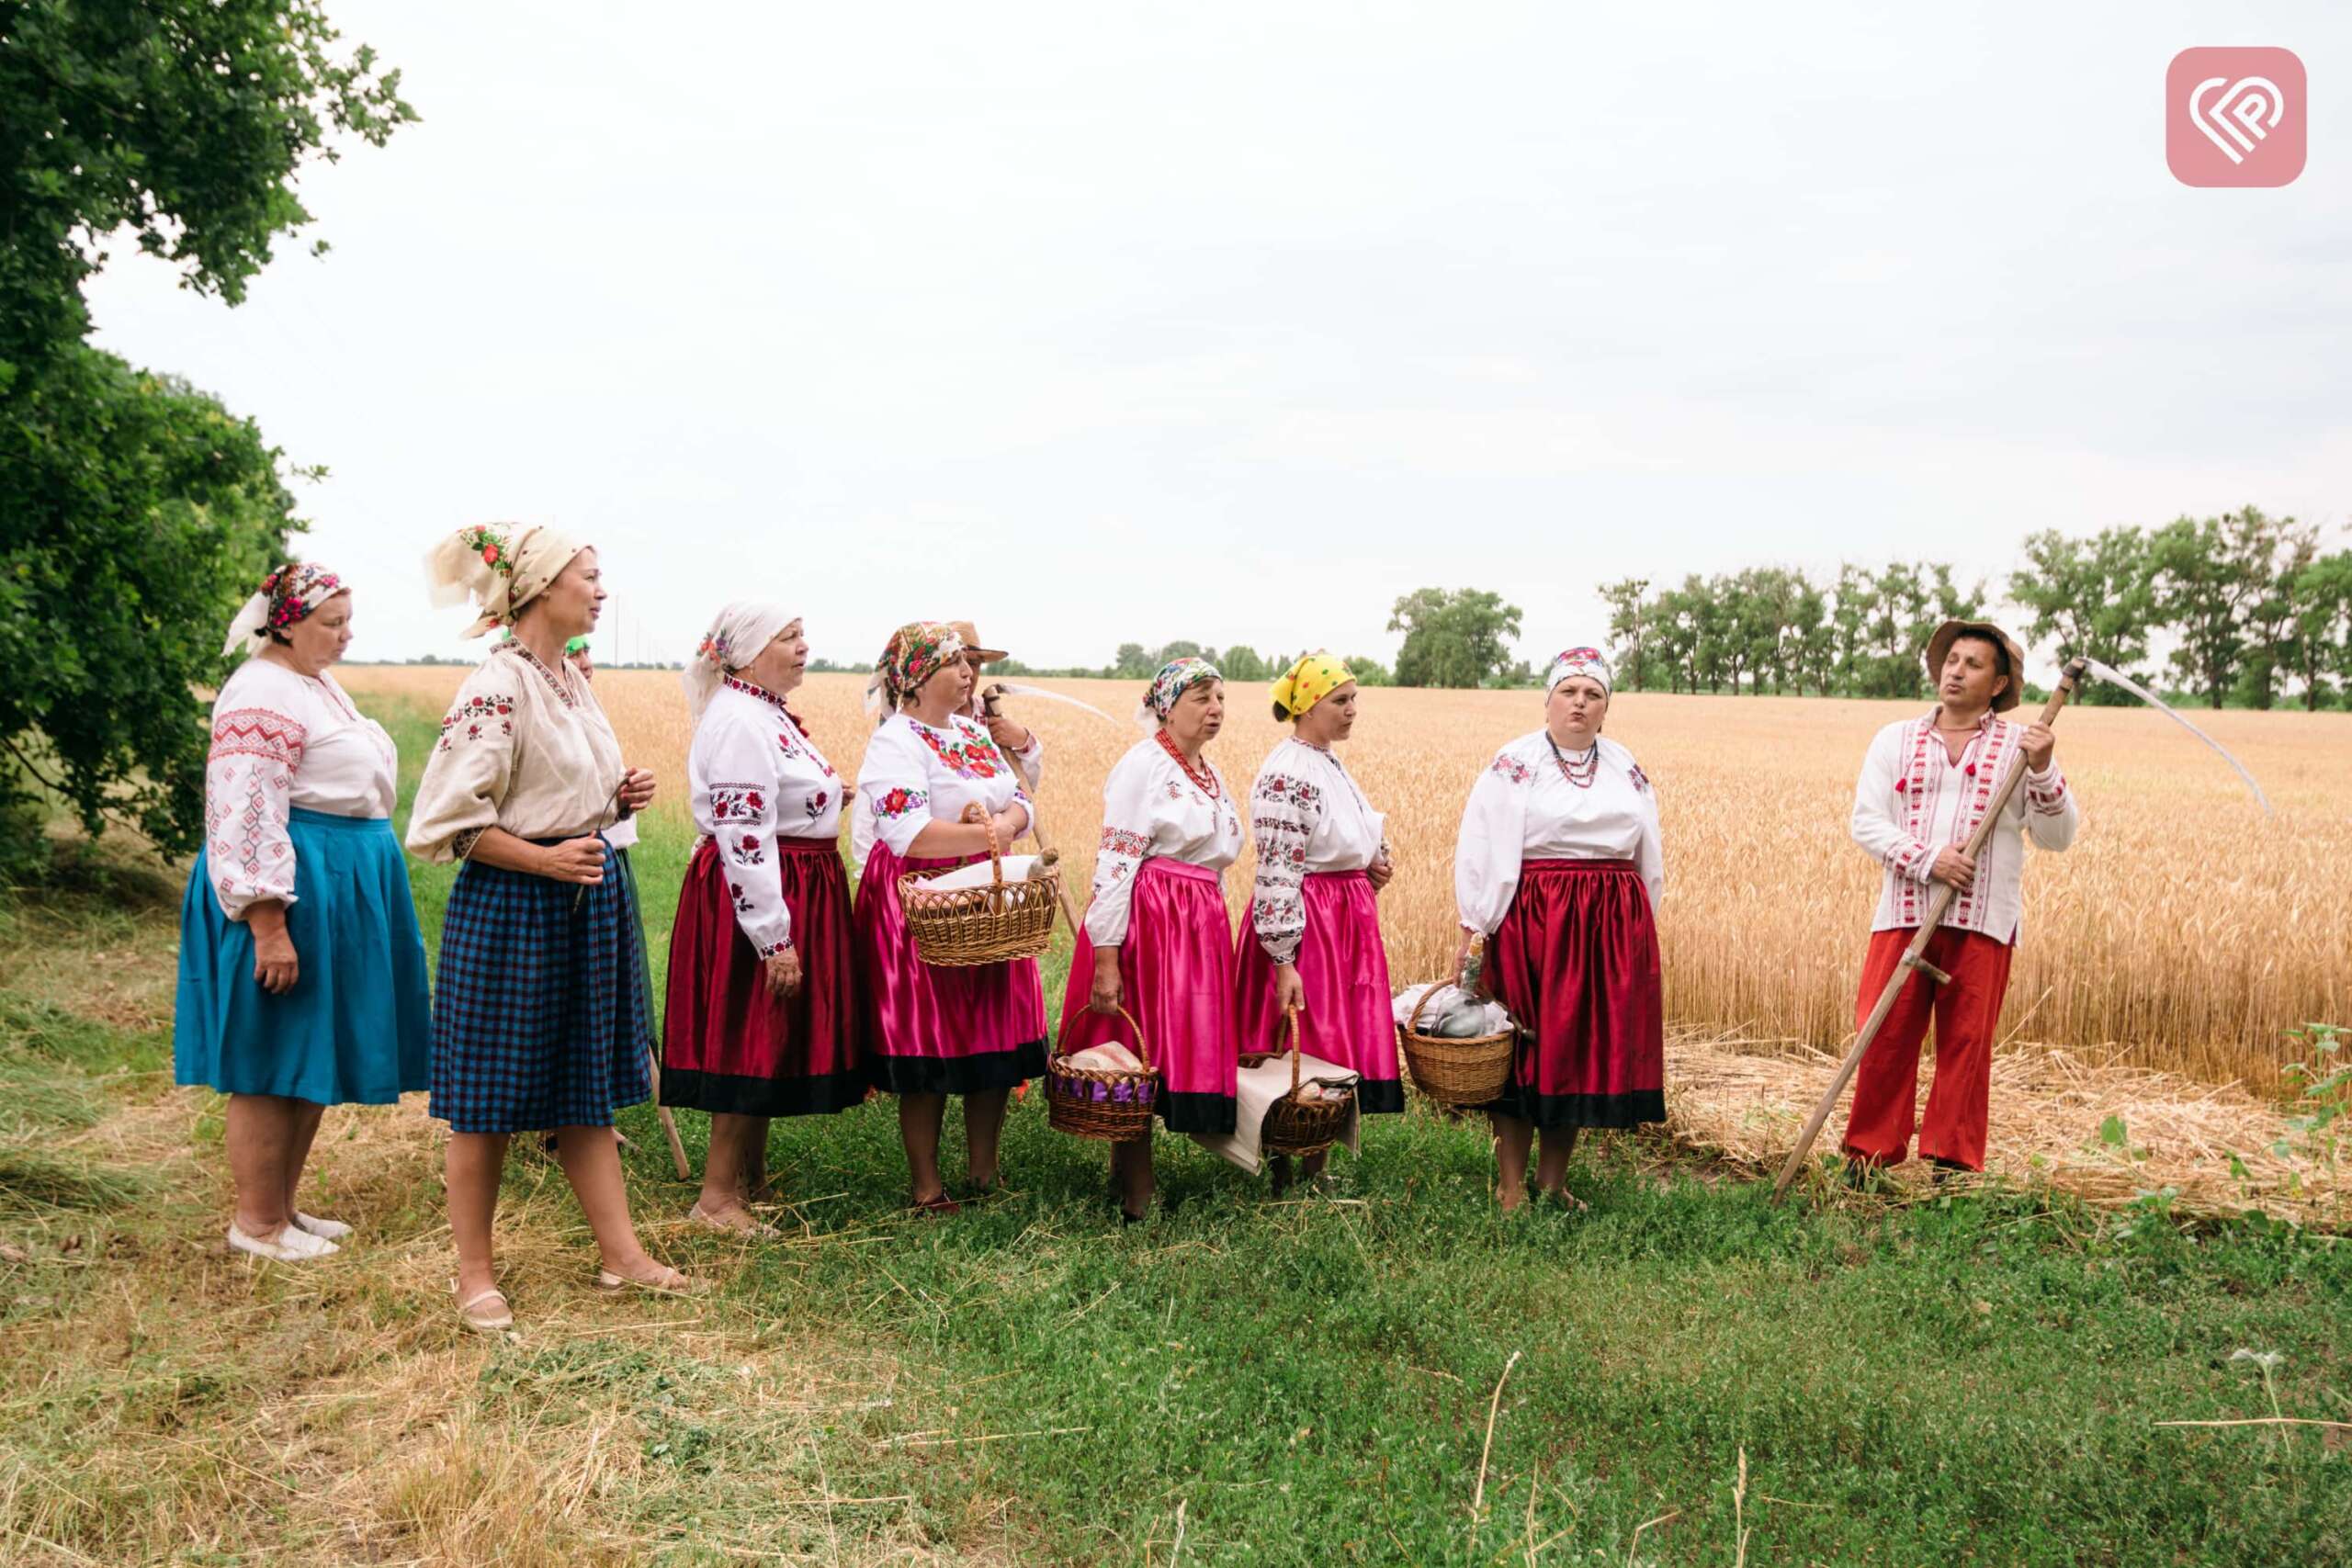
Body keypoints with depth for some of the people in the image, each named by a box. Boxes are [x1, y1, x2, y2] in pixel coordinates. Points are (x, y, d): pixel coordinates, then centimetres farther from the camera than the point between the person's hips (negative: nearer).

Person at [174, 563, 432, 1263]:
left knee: (316, 1058, 15)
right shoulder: (261, 695, -16)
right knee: (273, 1063, 0)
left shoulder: (319, 685, 15)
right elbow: (246, 817, -22)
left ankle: (283, 1204, 26)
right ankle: (257, 1222, 12)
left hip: (340, 889, 10)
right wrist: (269, 925, -26)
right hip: (293, 890, -10)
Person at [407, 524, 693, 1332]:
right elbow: (447, 821, -18)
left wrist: (621, 798, 4)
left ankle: (620, 1252, 22)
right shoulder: (497, 688, -16)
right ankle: (473, 1273, 18)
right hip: (509, 904, -8)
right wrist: (546, 859, -20)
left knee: (588, 1086, 14)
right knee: (490, 1100, 4)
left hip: (589, 901, 8)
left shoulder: (573, 682, 10)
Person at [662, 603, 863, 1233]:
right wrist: (775, 938, -26)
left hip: (795, 892, 10)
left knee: (767, 1039, 16)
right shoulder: (741, 723, -19)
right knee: (751, 1040, -5)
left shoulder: (764, 712, 14)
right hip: (757, 897, -10)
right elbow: (744, 838, -25)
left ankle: (752, 1176, 27)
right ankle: (716, 1197, 4)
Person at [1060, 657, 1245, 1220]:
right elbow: (1115, 862, -15)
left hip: (1202, 929, 9)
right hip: (1148, 920, -9)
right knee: (1139, 1052, -3)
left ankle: (1126, 1166, 22)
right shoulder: (1144, 765, -9)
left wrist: (1216, 937, 19)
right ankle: (1137, 1196, 6)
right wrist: (1106, 955, -21)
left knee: (1191, 1047, 9)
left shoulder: (1211, 774, 17)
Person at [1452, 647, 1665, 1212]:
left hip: (1610, 928, 5)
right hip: (1530, 921, -4)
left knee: (1584, 1050, 8)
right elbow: (1480, 850, -8)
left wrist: (1641, 931, 19)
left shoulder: (1626, 768, 12)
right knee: (1523, 1049, 0)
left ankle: (1554, 1181, 22)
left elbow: (1648, 859, 19)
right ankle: (1513, 1188, 10)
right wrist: (1473, 928, -13)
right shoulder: (1514, 763, -3)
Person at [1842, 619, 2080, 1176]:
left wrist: (2041, 771, -12)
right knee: (1884, 1037, -1)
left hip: (1982, 922, -1)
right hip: (1902, 915, 1)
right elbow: (1865, 821, 4)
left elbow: (2059, 836, 4)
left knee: (1965, 1045, 2)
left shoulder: (2021, 746, 10)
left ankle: (1952, 1164, 12)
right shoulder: (1895, 739, 13)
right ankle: (1870, 1155, 10)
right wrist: (1926, 860, -11)